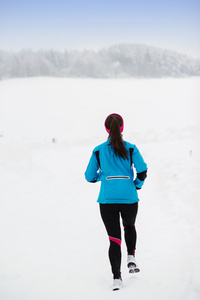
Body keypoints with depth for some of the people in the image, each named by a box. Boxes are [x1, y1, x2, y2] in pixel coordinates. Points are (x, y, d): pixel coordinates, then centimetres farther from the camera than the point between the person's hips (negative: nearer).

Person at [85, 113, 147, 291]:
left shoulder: (98, 151, 2)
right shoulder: (131, 149, -1)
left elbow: (90, 177, 6)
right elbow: (142, 171, -9)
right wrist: (138, 184, 11)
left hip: (107, 200, 0)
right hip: (129, 198, 0)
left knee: (114, 238, 5)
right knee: (130, 226, 30)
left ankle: (117, 277, -2)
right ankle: (131, 259, 16)